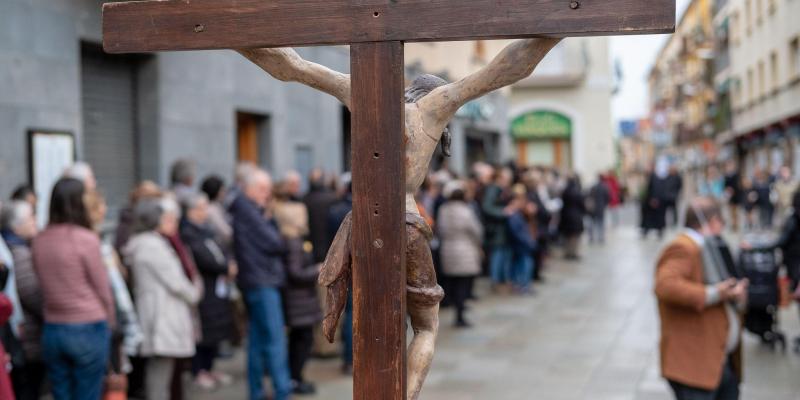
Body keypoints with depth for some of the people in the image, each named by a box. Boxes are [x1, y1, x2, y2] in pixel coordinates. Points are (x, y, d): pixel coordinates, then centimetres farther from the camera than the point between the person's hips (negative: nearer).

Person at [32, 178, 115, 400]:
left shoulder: (39, 241, 2)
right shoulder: (86, 239, -13)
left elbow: (44, 287, 5)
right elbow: (102, 289, -6)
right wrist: (109, 322, 11)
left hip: (52, 330, 5)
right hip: (87, 331, -5)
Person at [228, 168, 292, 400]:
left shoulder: (245, 209, 17)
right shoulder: (248, 210, -13)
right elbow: (273, 243, -15)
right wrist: (285, 245, 4)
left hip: (255, 282, 10)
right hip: (262, 282, -10)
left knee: (258, 338, 13)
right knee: (275, 339, -8)